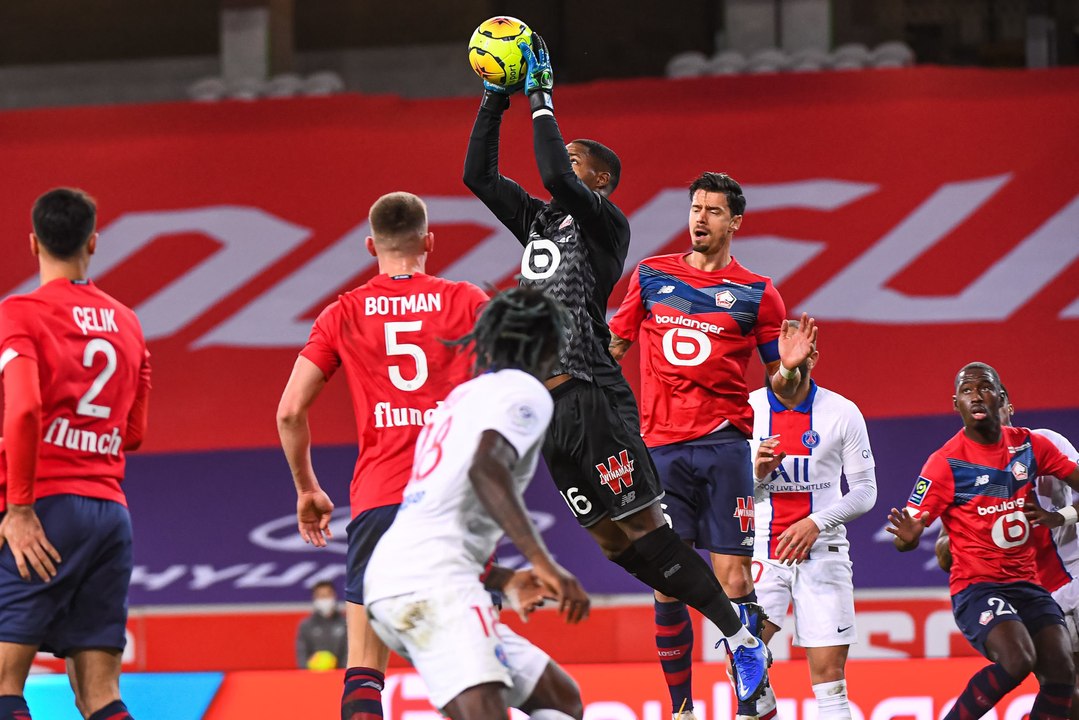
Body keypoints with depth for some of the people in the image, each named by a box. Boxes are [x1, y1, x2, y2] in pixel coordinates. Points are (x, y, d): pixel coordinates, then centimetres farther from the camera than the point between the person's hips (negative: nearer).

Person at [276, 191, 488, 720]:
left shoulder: (343, 315, 8)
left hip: (378, 497, 0)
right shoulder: (468, 302, 6)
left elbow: (290, 411, 5)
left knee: (363, 667, -1)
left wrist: (306, 489, 18)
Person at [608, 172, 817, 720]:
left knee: (733, 581, -9)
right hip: (661, 448, 2)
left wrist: (791, 367, -11)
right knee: (666, 587, 1)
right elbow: (614, 346, 22)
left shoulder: (756, 294, 6)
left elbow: (782, 387, 9)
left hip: (725, 444, -2)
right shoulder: (650, 276, 12)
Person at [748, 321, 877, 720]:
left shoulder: (842, 413, -1)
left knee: (829, 676, -4)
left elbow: (865, 491, 0)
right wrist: (756, 473, -17)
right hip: (762, 549, 1)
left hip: (822, 549, -1)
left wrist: (816, 523, -14)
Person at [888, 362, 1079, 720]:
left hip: (1026, 581, 5)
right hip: (976, 585, -5)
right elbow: (907, 538, -11)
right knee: (1017, 659, -30)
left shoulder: (1029, 445, 4)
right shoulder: (946, 463, -10)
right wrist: (907, 536, -34)